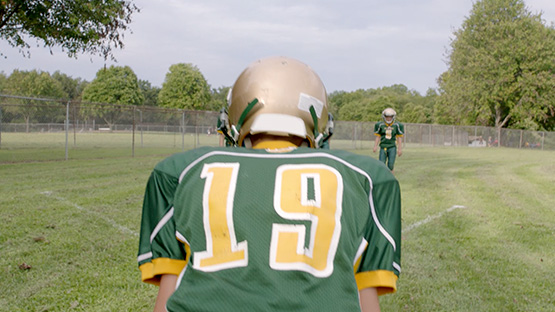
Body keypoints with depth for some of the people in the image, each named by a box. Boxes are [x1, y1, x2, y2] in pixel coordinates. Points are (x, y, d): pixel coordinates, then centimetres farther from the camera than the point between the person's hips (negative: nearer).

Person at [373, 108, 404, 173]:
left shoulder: (397, 125, 1)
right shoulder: (380, 125, 2)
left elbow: (399, 138, 5)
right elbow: (378, 137, 8)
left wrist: (400, 149, 2)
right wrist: (375, 146, -3)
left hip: (392, 147, -1)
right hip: (383, 147, 1)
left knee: (391, 165, -6)